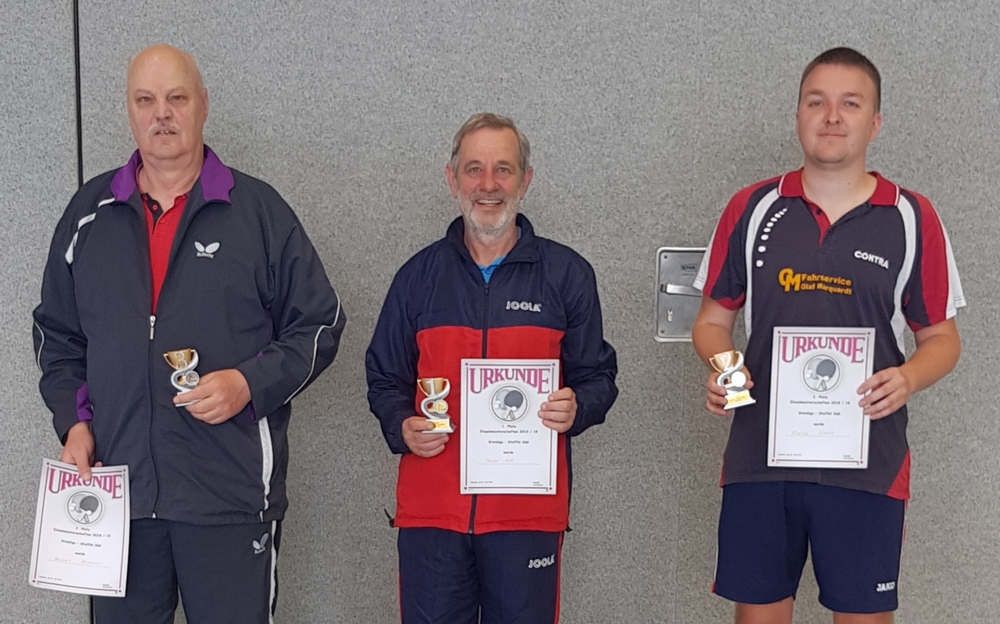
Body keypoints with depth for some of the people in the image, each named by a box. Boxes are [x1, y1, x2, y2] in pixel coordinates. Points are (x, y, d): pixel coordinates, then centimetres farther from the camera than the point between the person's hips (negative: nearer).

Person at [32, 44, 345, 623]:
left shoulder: (259, 209, 1)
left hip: (231, 492, -3)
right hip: (116, 485, 3)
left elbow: (318, 325, 2)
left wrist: (250, 384, -13)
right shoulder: (90, 212, 11)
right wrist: (74, 420, 4)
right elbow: (57, 332, 18)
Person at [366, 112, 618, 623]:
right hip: (430, 508, 1)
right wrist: (402, 427, -7)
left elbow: (598, 376, 8)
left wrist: (576, 408, -14)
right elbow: (384, 379, 13)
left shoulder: (566, 274, 4)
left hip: (529, 509, -1)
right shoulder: (419, 275, 7)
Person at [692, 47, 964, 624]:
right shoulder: (751, 209, 4)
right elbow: (713, 319, 10)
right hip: (759, 455, 1)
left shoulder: (913, 219, 1)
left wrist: (907, 378, -15)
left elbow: (942, 337, 6)